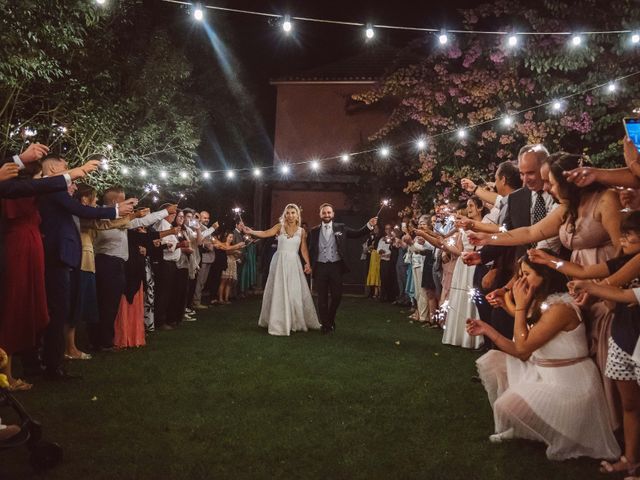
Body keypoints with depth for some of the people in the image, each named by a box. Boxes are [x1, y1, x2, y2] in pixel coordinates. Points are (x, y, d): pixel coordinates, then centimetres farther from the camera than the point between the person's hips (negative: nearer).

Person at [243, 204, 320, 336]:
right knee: (279, 292, 1)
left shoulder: (301, 231, 7)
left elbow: (304, 249, 5)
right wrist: (251, 232, -25)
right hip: (279, 262, -1)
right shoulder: (280, 227, 2)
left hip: (293, 263, 1)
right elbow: (266, 233, -11)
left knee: (295, 293, 2)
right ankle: (279, 323, 9)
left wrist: (308, 263, -8)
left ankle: (296, 322, 17)